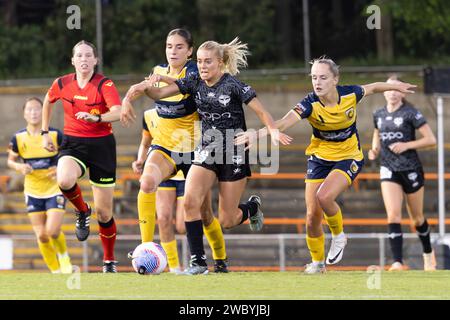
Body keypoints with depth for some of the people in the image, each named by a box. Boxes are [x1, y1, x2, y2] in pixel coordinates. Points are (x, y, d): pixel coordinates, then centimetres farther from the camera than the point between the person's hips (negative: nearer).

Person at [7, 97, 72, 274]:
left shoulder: (55, 135, -11)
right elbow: (10, 160, 8)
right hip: (33, 192, 2)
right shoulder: (18, 138, -5)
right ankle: (56, 272, 17)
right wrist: (19, 167, -14)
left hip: (55, 189, -2)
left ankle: (64, 257, 14)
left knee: (53, 231, -17)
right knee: (41, 236, 0)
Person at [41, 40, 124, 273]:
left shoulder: (105, 85, -11)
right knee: (64, 181, -34)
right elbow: (48, 102, 22)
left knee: (104, 212, 1)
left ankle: (109, 261, 21)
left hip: (101, 145, -2)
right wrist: (45, 132, 20)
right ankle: (82, 211, -1)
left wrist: (97, 117, -44)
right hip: (73, 143, 2)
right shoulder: (62, 84, 0)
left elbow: (118, 112, -27)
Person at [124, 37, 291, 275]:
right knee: (190, 201, -20)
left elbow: (262, 112, -11)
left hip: (234, 155, -4)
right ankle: (198, 262, -13)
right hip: (206, 152, 4)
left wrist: (274, 131, -29)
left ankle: (252, 206, 36)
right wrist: (143, 88, -24)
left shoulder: (233, 85, -13)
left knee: (227, 221, 0)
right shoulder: (194, 83, 0)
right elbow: (158, 93, -3)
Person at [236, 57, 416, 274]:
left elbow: (372, 88, 8)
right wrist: (258, 133, -57)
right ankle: (317, 262, 24)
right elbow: (285, 122, -39)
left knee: (324, 196, -28)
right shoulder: (310, 104, -22)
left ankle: (338, 235, 1)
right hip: (319, 158, 1)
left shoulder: (350, 94, -16)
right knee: (312, 217, 0)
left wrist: (396, 87, 24)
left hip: (349, 158, -1)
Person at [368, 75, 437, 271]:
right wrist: (374, 150, 5)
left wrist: (406, 145, -19)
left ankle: (428, 253, 38)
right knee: (393, 216, -15)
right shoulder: (379, 115, 6)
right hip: (389, 170, 3)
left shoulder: (410, 113, -8)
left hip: (411, 170, -3)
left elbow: (431, 139, -10)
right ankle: (398, 262, -20)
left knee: (417, 219, 12)